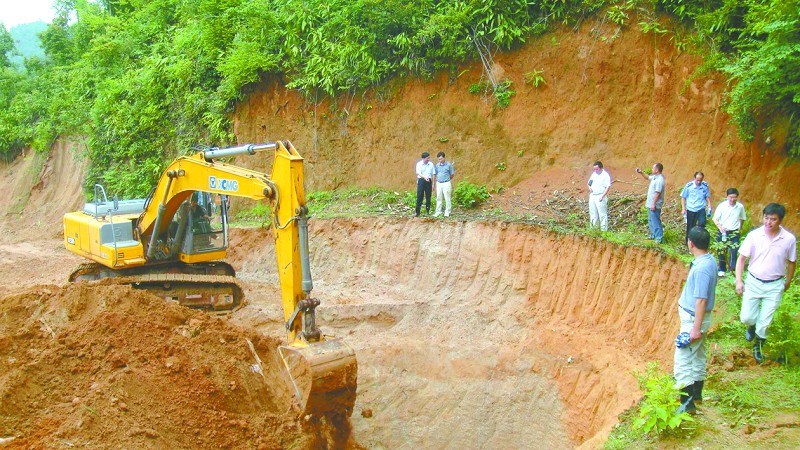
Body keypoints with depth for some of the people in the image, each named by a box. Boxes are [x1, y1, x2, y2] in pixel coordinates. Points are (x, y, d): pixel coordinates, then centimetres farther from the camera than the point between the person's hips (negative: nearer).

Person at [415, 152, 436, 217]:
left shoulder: (431, 164, 5)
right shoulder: (419, 164, -2)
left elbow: (433, 174, 8)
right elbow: (418, 173, -13)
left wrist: (433, 184, 4)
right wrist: (425, 177, -32)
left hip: (428, 181, 2)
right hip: (421, 180, -2)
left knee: (428, 197, 4)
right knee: (419, 196, -4)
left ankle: (427, 211, 13)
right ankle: (417, 212, -1)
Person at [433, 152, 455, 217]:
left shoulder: (449, 165, -5)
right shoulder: (437, 165, 6)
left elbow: (452, 174, 3)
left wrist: (447, 179, 9)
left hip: (446, 183, -4)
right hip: (439, 183, 4)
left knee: (447, 198, 0)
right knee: (438, 198, 7)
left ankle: (447, 212, 7)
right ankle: (438, 212, 13)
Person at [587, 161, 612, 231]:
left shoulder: (605, 175, -9)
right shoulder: (594, 174, 14)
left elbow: (608, 187, -14)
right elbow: (589, 182, 27)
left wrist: (602, 196, -21)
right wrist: (589, 186, 4)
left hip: (600, 197, -7)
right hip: (592, 196, 7)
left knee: (602, 214, -6)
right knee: (593, 214, 11)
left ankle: (604, 230, -2)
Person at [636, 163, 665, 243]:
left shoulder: (660, 180, -23)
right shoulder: (655, 177, 7)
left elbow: (657, 193, -25)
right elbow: (647, 177, 29)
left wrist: (653, 204, -24)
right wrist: (641, 172, 14)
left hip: (654, 205, -11)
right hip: (650, 203, 11)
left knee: (655, 221, -6)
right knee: (651, 220, 20)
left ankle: (659, 238, -1)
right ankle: (653, 235, 32)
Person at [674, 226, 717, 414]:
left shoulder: (702, 268, -27)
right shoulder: (709, 261, 4)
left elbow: (701, 300, -26)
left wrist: (696, 328, -23)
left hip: (694, 319, -10)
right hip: (697, 317, 10)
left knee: (683, 358, -5)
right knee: (698, 356, 21)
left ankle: (687, 402, -2)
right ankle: (696, 393, 35)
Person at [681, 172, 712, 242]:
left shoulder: (705, 185, -4)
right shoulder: (689, 186, -11)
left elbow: (707, 196, 10)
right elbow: (683, 197, -1)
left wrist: (709, 207, 2)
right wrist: (683, 209, -5)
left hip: (701, 209, 1)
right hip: (691, 210, -1)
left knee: (702, 223, -22)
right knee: (690, 228, 7)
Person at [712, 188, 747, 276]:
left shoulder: (740, 207, -4)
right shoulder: (722, 206, -10)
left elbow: (742, 218, 14)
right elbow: (715, 219, -5)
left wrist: (739, 227, 10)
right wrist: (720, 227, -20)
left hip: (734, 233, 1)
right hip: (723, 232, -1)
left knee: (734, 251, -8)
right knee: (721, 251, 6)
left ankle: (733, 268, 5)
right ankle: (722, 270, 20)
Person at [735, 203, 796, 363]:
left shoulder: (789, 239, -12)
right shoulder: (754, 235, -13)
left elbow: (792, 262, 4)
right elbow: (742, 258, -6)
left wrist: (788, 281, 12)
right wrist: (739, 280, -12)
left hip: (775, 286, 0)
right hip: (753, 282, 0)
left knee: (765, 322, 5)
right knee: (746, 317, 5)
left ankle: (758, 346, 32)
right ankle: (752, 326, 43)